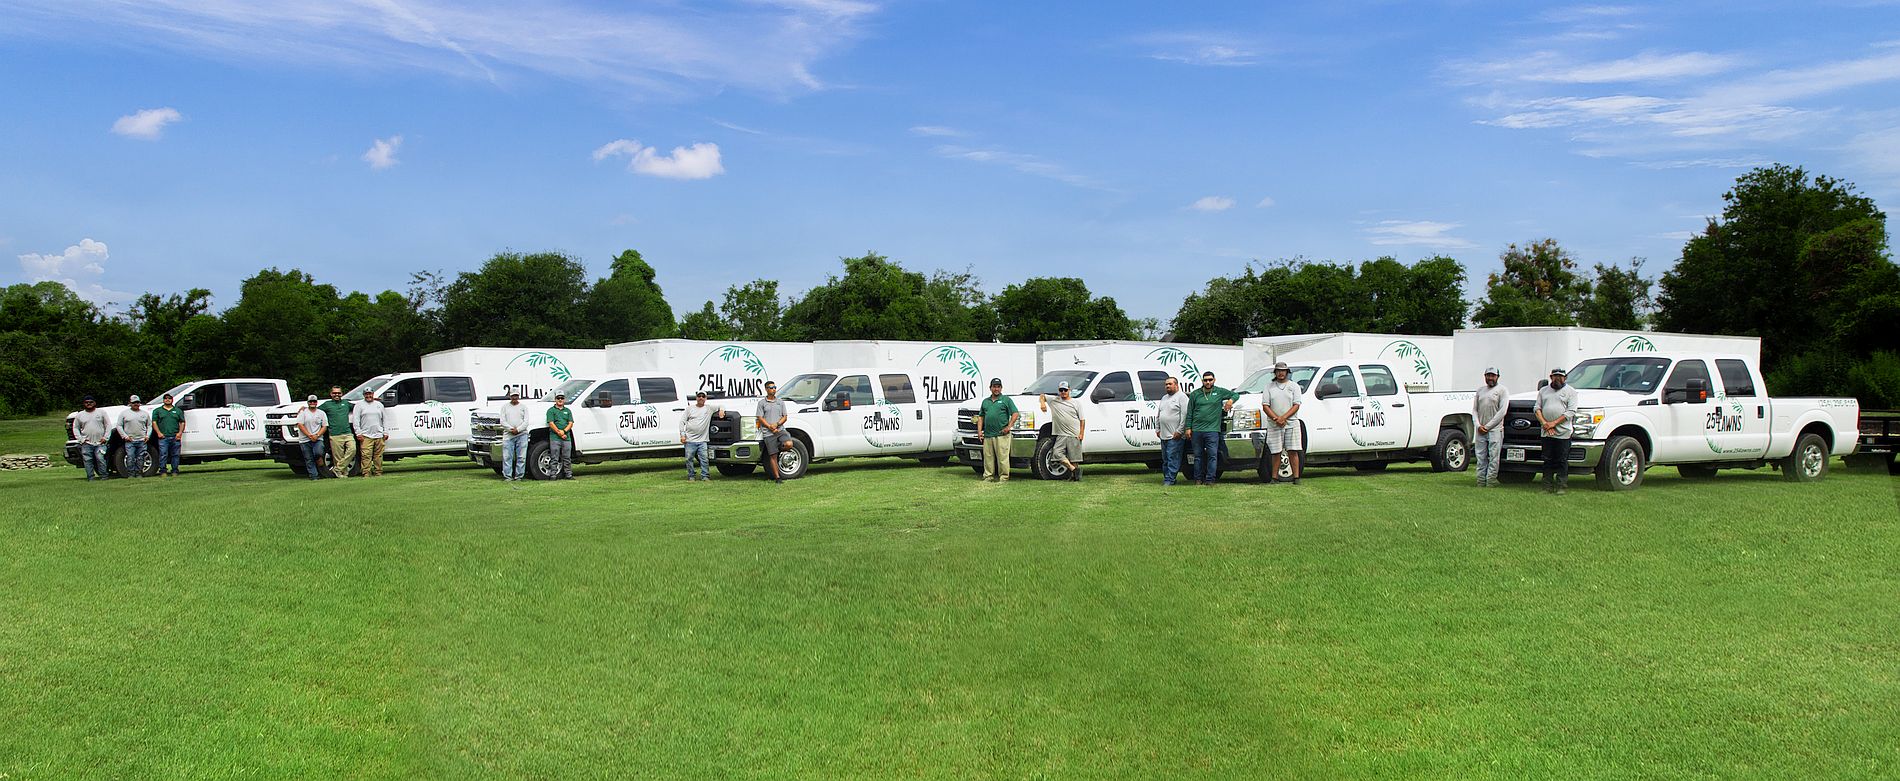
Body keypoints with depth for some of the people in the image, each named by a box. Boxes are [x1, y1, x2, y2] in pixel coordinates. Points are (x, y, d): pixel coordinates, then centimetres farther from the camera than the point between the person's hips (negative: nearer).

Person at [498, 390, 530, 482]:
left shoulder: (523, 407, 11)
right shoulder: (505, 407, 13)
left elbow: (526, 422, 2)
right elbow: (502, 422, 3)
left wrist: (518, 429, -12)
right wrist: (511, 429, -12)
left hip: (522, 434, 0)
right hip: (508, 435, 0)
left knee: (521, 457, -2)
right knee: (507, 457, -4)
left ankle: (518, 476, 2)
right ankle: (507, 476, -1)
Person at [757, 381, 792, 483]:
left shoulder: (780, 402, 14)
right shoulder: (762, 403, 6)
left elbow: (784, 417, 11)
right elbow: (760, 418, 1)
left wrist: (777, 424, -8)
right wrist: (770, 427, -12)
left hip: (780, 430, 2)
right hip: (768, 433, -2)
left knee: (789, 444, -25)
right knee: (773, 456, -3)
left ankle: (778, 449, 8)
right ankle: (777, 477, 4)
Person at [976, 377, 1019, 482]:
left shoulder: (1006, 400, 6)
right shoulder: (985, 401, 21)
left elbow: (1015, 414, 0)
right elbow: (981, 416, 23)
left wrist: (1009, 426, -10)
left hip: (1001, 435, -5)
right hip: (987, 435, 5)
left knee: (1002, 457, -7)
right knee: (988, 457, 4)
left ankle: (1004, 478, -4)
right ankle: (988, 476, 10)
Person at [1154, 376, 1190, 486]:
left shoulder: (1182, 397, -5)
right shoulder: (1164, 398, 21)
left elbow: (1185, 415, -13)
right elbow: (1158, 415, 26)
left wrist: (1179, 431, -17)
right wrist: (1157, 429, 17)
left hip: (1175, 436, -8)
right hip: (1164, 435, 8)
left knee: (1172, 458, -9)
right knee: (1165, 459, 10)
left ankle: (1169, 480, -9)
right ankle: (1166, 477, 16)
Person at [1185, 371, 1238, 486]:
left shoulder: (1220, 392, 8)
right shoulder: (1195, 394, 11)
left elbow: (1235, 394, 19)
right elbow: (1189, 413, 12)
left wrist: (1231, 400, -3)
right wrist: (1188, 428, 7)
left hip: (1212, 429, -2)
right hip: (1196, 429, 2)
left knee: (1212, 455, -7)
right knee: (1198, 456, 7)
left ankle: (1210, 479, -5)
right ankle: (1198, 479, 13)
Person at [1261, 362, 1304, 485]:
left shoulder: (1294, 386, 8)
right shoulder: (1269, 386, 10)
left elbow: (1296, 405, -1)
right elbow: (1265, 406, 2)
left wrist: (1283, 418, -14)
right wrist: (1276, 419, -12)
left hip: (1291, 423, -1)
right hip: (1274, 425, 1)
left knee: (1293, 451, -4)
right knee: (1276, 453, 2)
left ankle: (1296, 477, -1)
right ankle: (1274, 478, 8)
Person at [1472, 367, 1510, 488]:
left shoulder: (1502, 390, 1)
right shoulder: (1480, 390, 17)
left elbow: (1502, 411, -7)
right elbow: (1474, 410, 15)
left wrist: (1488, 426, -9)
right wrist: (1478, 425, -1)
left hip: (1495, 429, -5)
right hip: (1481, 431, 5)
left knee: (1493, 458, -6)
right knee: (1481, 458, 5)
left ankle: (1490, 484, -6)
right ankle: (1480, 484, 7)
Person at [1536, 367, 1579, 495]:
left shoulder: (1570, 391, 6)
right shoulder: (1543, 391, 17)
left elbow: (1570, 411, -5)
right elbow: (1537, 409, 10)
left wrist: (1554, 423, -12)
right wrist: (1545, 423, -7)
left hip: (1563, 433, -3)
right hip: (1546, 433, 3)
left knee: (1562, 461, -3)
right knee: (1547, 461, 5)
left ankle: (1561, 487, 1)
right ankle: (1547, 487, 9)